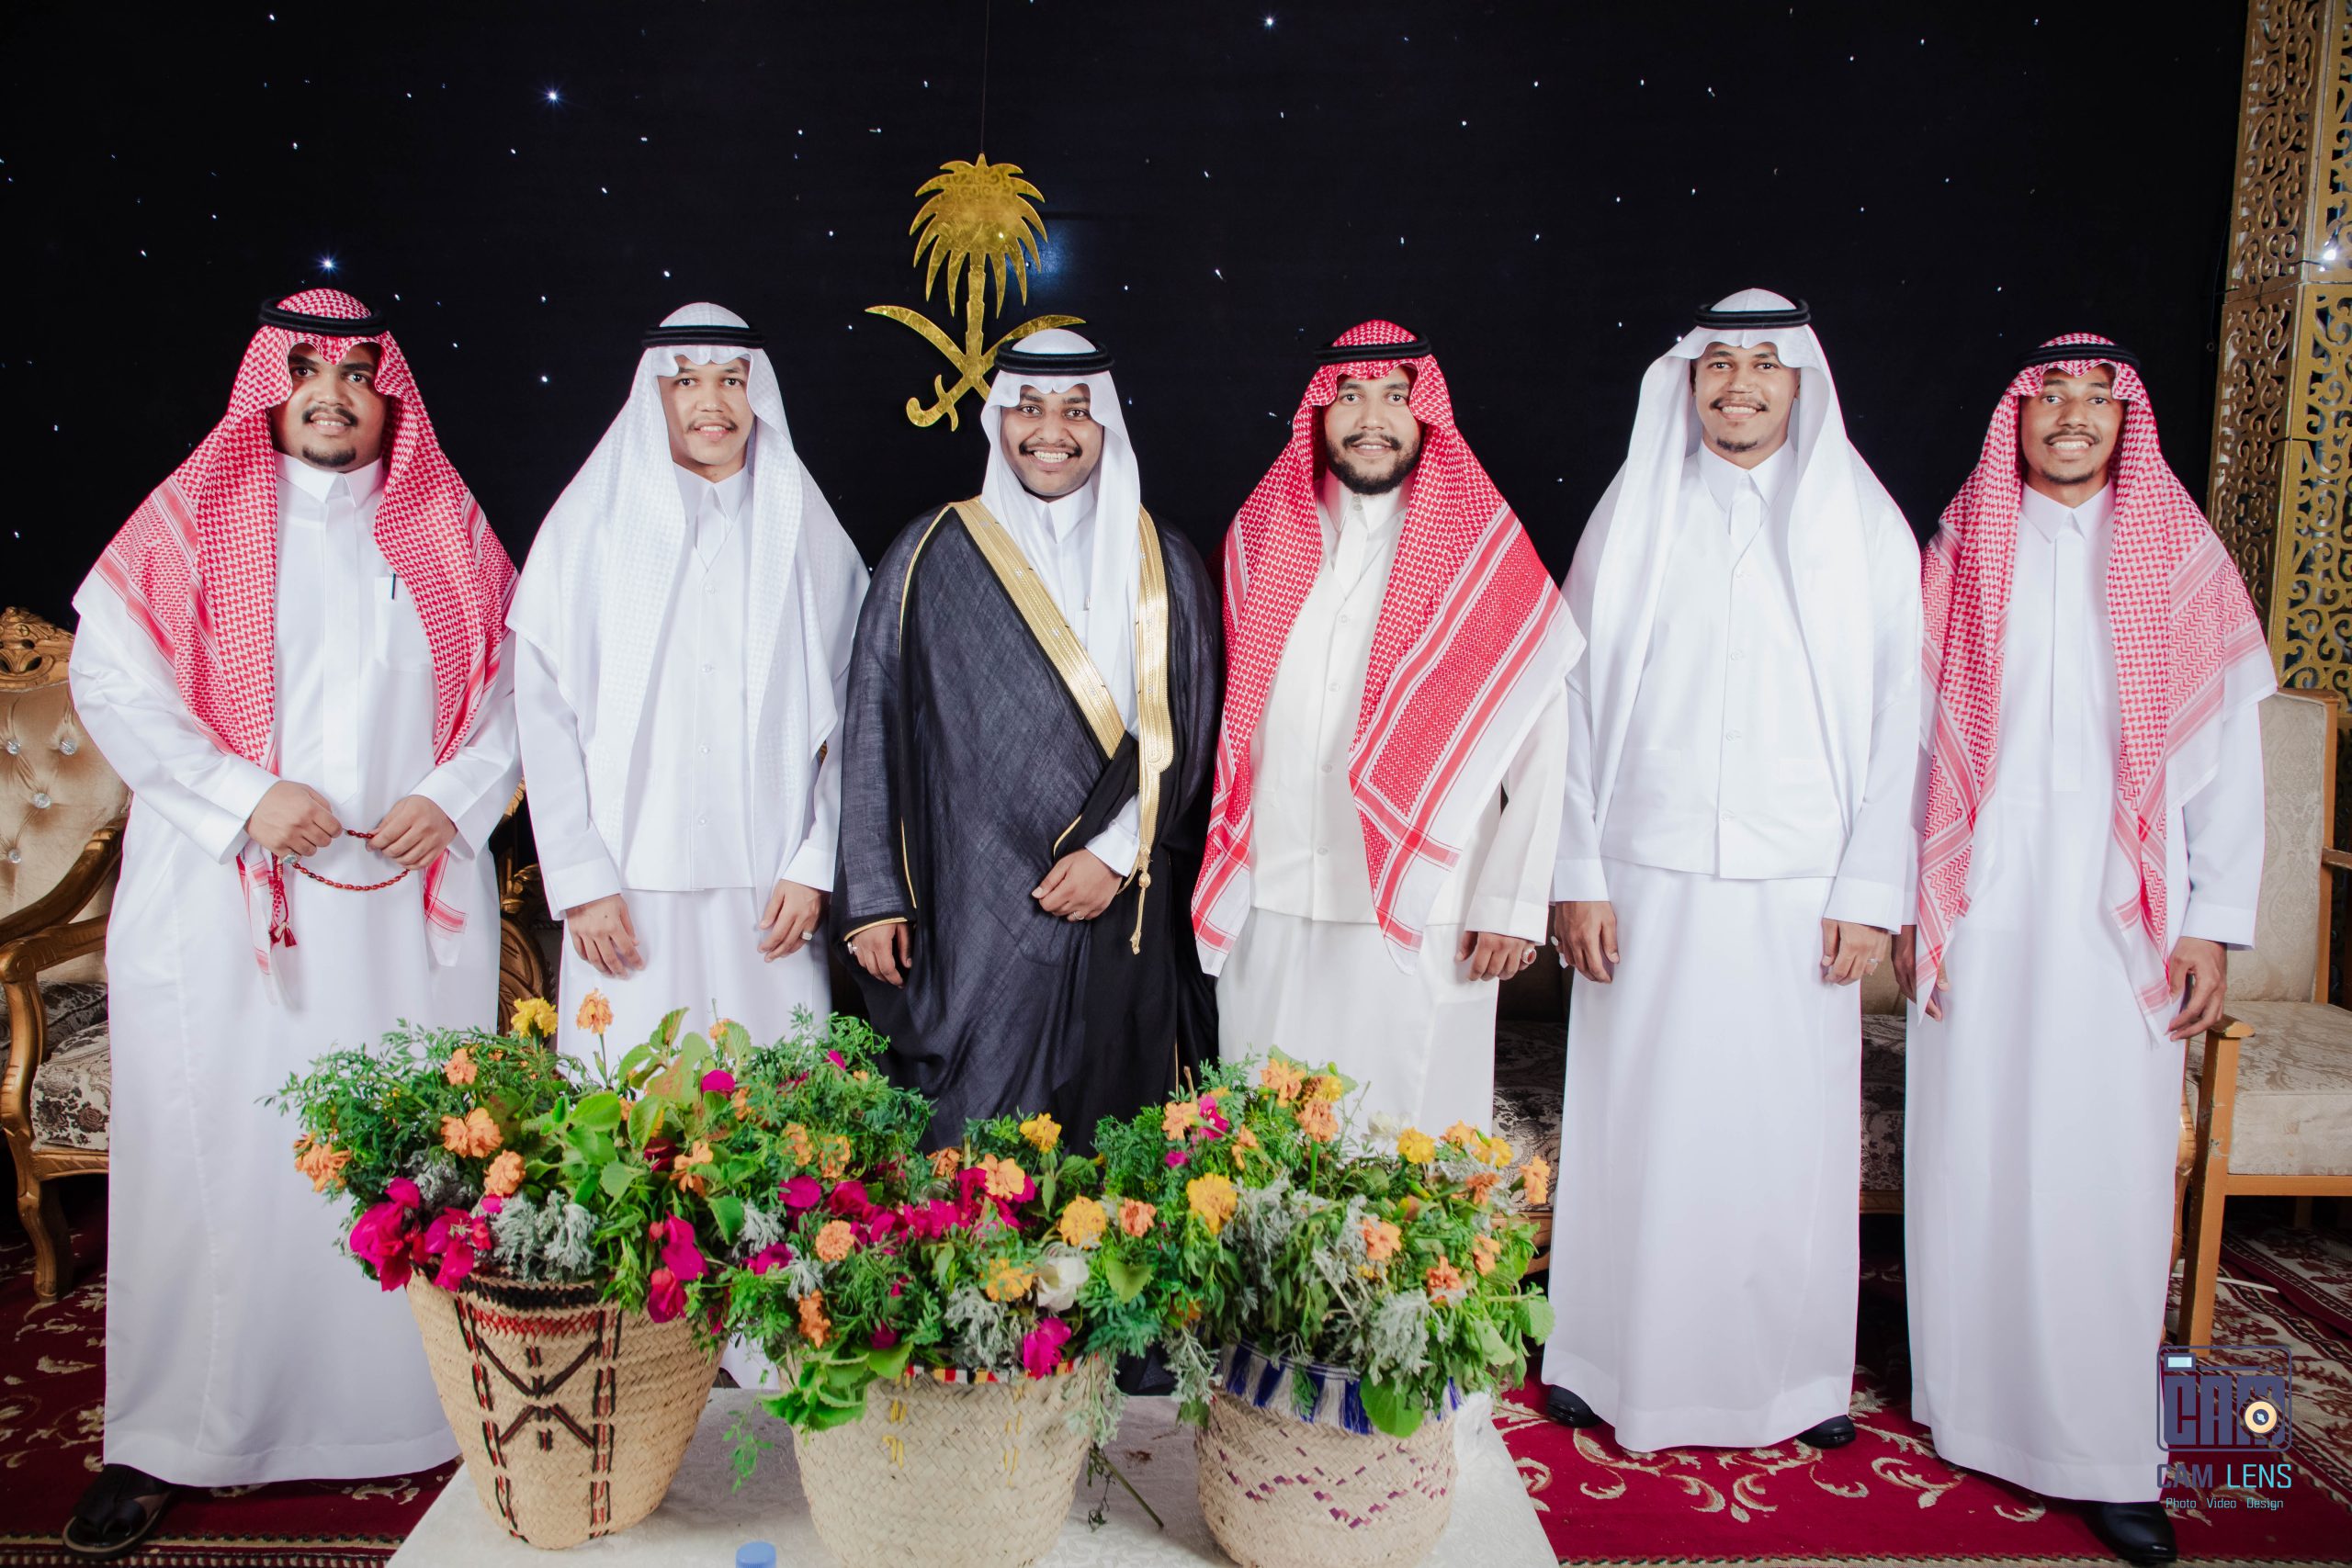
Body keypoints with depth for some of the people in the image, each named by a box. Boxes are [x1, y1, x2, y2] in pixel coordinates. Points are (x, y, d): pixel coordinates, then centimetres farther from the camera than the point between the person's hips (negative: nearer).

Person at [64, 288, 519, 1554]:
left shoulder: (446, 532, 12)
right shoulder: (192, 519, 6)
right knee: (212, 1154, 1)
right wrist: (244, 799, -11)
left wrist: (454, 799, -5)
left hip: (408, 904, 2)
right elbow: (110, 679, -1)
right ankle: (167, 1441, 14)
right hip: (225, 905, -1)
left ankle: (418, 1408, 16)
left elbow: (513, 686, 10)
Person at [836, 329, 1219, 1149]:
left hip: (1121, 913, 2)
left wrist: (1116, 852, -8)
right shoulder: (931, 556, 2)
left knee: (1114, 1143, 7)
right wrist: (874, 898, -1)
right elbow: (873, 733, 3)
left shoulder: (1162, 565, 7)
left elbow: (1185, 733, 5)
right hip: (974, 909, -1)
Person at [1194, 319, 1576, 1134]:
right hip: (1267, 910, 3)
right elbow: (1229, 714, 13)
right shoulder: (1259, 539, 10)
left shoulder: (1487, 556, -1)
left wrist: (1511, 906, -8)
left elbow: (1541, 744, -4)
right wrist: (1218, 871, 10)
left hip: (1419, 916, -3)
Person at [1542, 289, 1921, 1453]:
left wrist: (1871, 890, -3)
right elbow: (1578, 701, 3)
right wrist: (1575, 874, -3)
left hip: (1801, 891, 0)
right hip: (1648, 882, 0)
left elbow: (1897, 718, 3)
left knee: (1792, 1128, 6)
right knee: (1635, 1124, 5)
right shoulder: (1631, 517, 5)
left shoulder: (1864, 524, 6)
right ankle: (1615, 1359, 21)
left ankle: (1795, 1374, 24)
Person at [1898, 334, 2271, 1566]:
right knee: (1973, 1151, 4)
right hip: (1981, 908, 1)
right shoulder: (1960, 560, 8)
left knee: (2109, 1170, -2)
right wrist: (1906, 902, 3)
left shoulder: (2182, 562, 7)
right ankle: (1973, 1404, 19)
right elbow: (1916, 738, 7)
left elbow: (2228, 756, 5)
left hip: (2122, 917, 0)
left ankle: (2105, 1454, 8)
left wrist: (2212, 925, -1)